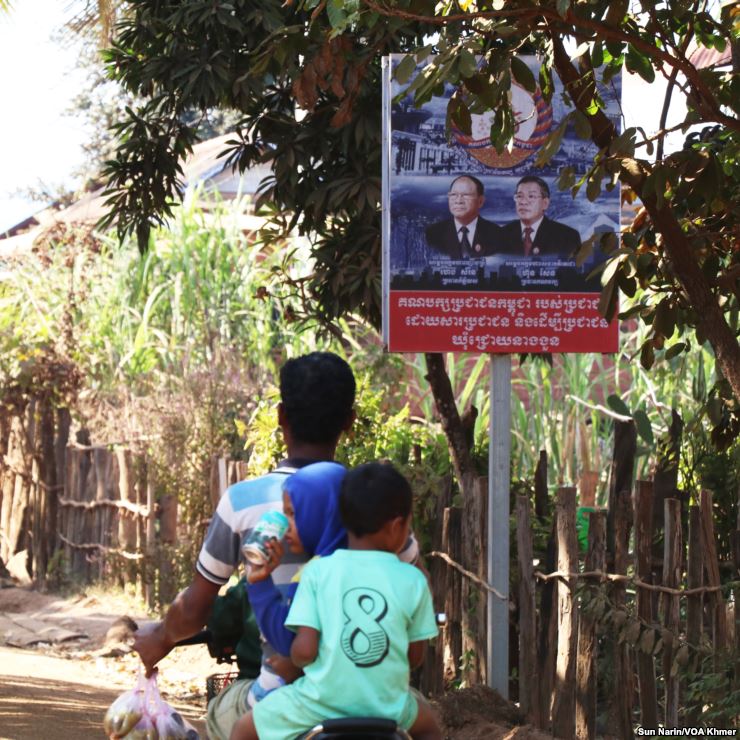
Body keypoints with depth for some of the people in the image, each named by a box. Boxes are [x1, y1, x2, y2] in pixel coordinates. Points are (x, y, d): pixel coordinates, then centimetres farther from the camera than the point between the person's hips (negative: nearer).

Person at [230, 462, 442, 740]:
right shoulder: (412, 580, -3)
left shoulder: (318, 571, -6)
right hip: (386, 706, 2)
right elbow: (415, 656, 5)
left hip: (322, 704, -2)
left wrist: (292, 660, 12)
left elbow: (304, 650, -11)